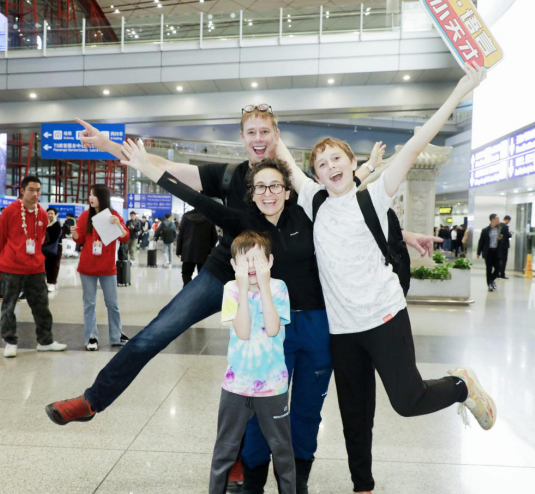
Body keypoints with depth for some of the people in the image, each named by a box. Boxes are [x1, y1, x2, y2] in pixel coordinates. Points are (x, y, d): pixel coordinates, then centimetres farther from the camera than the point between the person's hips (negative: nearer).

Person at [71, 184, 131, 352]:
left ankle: (116, 336, 20)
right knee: (89, 303, 6)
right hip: (87, 268, 1)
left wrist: (118, 224, -28)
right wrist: (74, 234, -19)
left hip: (108, 268, 0)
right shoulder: (85, 215, 0)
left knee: (113, 303, 8)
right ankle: (91, 338, 14)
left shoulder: (114, 215, -3)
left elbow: (125, 238, -12)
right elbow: (80, 240, 3)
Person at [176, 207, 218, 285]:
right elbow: (214, 237, -2)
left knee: (186, 273, 9)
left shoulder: (186, 216, 1)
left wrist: (179, 250, 8)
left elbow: (180, 235, 3)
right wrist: (211, 251, 10)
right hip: (204, 252, 0)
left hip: (188, 251, 1)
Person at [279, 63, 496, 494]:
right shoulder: (315, 203, 5)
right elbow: (288, 165, 17)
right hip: (341, 327, 4)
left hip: (384, 316, -4)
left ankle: (462, 385, 27)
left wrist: (460, 93, -11)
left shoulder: (373, 197, -4)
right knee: (355, 415, 14)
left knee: (407, 400, -3)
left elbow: (414, 147, -9)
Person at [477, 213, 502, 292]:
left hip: (496, 251, 3)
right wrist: (479, 253, -1)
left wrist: (501, 239, -10)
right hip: (488, 251, -2)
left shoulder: (500, 229, 5)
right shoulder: (485, 230, -3)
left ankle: (491, 280, 26)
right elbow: (481, 242, 0)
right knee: (489, 269, 4)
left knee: (497, 268, 0)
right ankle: (489, 284, 15)